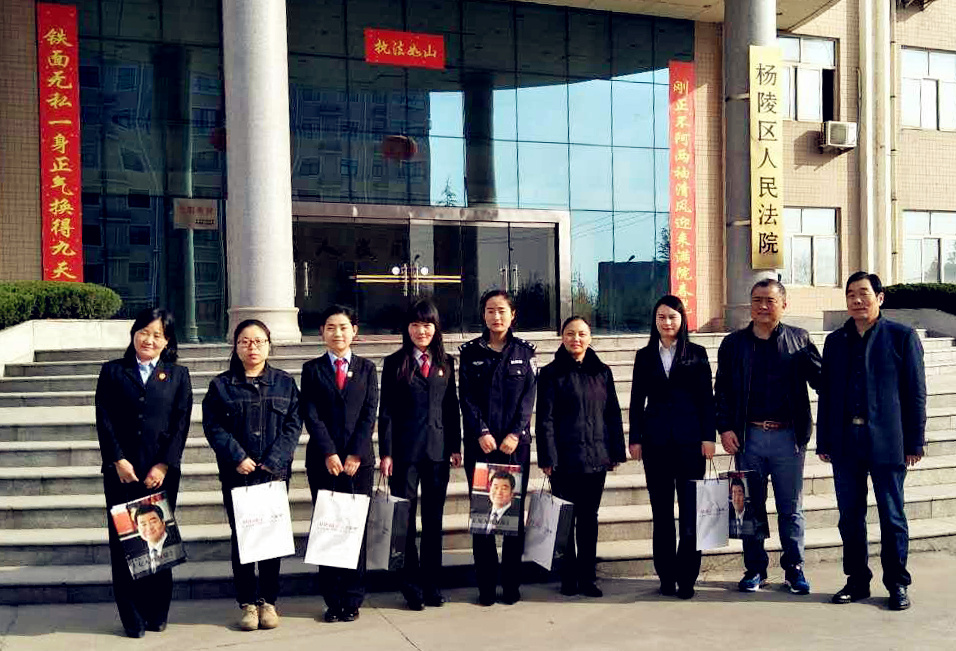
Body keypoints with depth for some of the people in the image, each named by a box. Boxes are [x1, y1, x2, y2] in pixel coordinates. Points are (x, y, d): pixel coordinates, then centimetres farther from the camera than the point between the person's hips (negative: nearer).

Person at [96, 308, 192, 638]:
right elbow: (104, 420, 2)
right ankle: (132, 618, 9)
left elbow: (181, 424, 1)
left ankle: (157, 614, 15)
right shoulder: (113, 372, 9)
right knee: (123, 542, 1)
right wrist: (118, 460, -10)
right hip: (121, 470, 0)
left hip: (162, 471, 0)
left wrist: (163, 465, -8)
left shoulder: (178, 375, 8)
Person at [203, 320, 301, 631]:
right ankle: (247, 603, 13)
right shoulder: (222, 385, 4)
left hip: (275, 473, 1)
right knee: (241, 538, 4)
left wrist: (272, 461, -10)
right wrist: (238, 458, -13)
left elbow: (293, 424, 0)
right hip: (236, 474, -1)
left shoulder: (285, 383, 6)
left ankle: (268, 601, 15)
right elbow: (213, 426, -2)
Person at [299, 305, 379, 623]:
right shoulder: (312, 369, 7)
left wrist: (355, 454, -8)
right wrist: (329, 454, -11)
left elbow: (369, 413, 2)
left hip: (359, 460, 0)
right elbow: (311, 415, -2)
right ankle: (333, 600, 9)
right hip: (322, 461, 0)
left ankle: (353, 599, 10)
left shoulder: (367, 368, 9)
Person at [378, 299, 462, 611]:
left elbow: (452, 407, 11)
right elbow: (386, 411, -1)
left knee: (434, 519, 9)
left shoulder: (445, 363, 10)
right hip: (405, 450, -3)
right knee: (404, 518, 1)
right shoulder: (395, 363, 1)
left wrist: (456, 446, 5)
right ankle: (411, 585, 11)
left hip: (438, 450, 3)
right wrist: (386, 453, -7)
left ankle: (432, 584, 18)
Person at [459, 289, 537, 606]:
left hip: (515, 443, 0)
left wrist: (515, 434, -10)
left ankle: (512, 584, 10)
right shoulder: (470, 351, 6)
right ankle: (486, 585, 7)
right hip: (480, 444, 0)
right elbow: (467, 398, 1)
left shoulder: (524, 350, 7)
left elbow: (528, 396, 1)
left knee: (514, 512, 3)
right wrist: (482, 433, -11)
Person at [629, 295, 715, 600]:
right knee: (661, 511, 6)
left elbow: (707, 398, 3)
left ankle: (686, 578, 3)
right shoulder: (645, 356, 10)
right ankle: (666, 577, 13)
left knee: (691, 510, -4)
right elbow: (637, 400, 10)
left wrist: (709, 437, -4)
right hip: (656, 439, 2)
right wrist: (635, 439, 4)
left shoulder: (696, 354, 6)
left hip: (689, 438, -2)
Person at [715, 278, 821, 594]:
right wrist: (725, 428, -4)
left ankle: (794, 568, 20)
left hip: (788, 436, -1)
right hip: (749, 436, 1)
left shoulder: (799, 340, 5)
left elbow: (819, 379, -1)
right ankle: (755, 569, 19)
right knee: (752, 506, 9)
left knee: (791, 508, 8)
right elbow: (722, 390, 6)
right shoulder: (733, 343, 7)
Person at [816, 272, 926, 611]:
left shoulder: (902, 336, 0)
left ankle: (897, 585, 17)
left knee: (892, 516, 5)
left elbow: (916, 392, -1)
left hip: (886, 442, -3)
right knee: (850, 516, 9)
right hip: (845, 442, 4)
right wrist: (824, 442, 9)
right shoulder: (835, 341, 11)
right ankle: (857, 581, 20)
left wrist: (915, 442, -5)